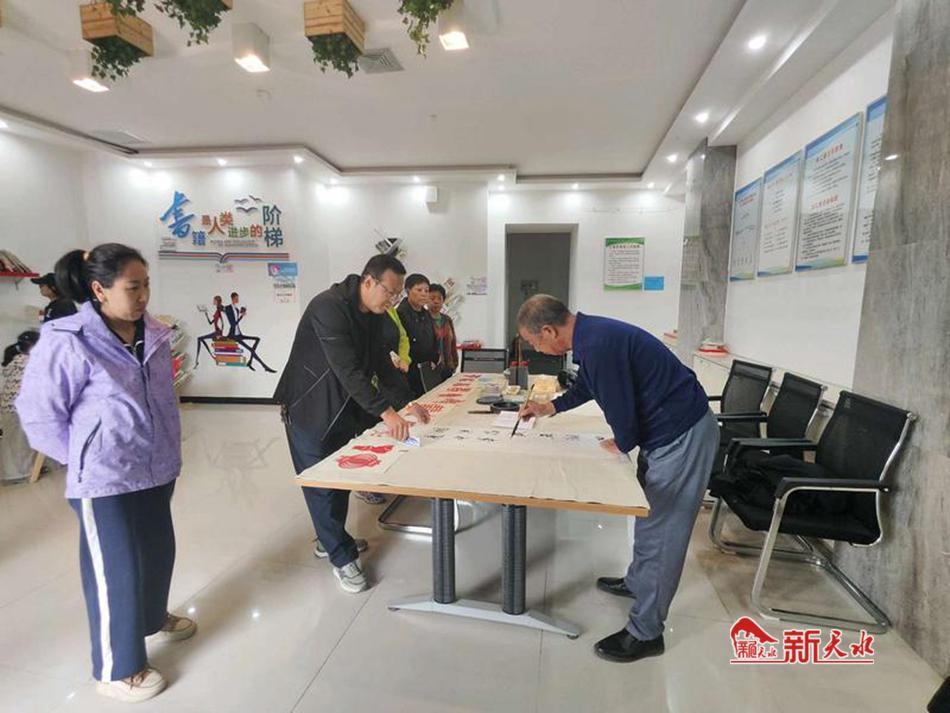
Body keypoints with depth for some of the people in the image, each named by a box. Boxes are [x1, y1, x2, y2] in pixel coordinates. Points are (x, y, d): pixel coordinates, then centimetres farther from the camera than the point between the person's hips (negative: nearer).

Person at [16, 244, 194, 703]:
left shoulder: (153, 335, 1)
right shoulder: (67, 342, -19)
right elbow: (38, 413, -12)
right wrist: (88, 459, -5)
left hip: (155, 472, 7)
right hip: (104, 481, -6)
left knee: (158, 552, 22)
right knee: (117, 573, 7)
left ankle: (153, 618, 50)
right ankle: (116, 671, 30)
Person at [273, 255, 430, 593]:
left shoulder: (374, 315, 1)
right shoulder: (328, 307, -26)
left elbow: (381, 362, 3)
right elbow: (347, 369, -33)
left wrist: (407, 402, -6)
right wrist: (386, 412, -37)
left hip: (343, 408, 9)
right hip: (309, 408, -8)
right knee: (321, 482, 3)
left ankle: (329, 539, 38)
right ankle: (342, 557, 17)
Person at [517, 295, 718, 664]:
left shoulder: (598, 345, -29)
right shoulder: (591, 333, 3)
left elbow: (620, 409, -24)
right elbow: (585, 385, 21)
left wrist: (622, 444, -3)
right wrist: (550, 408, 28)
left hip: (682, 437, -10)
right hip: (671, 429, 10)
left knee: (660, 530, 1)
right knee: (649, 513, 24)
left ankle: (645, 632, 18)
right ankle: (637, 581, 46)